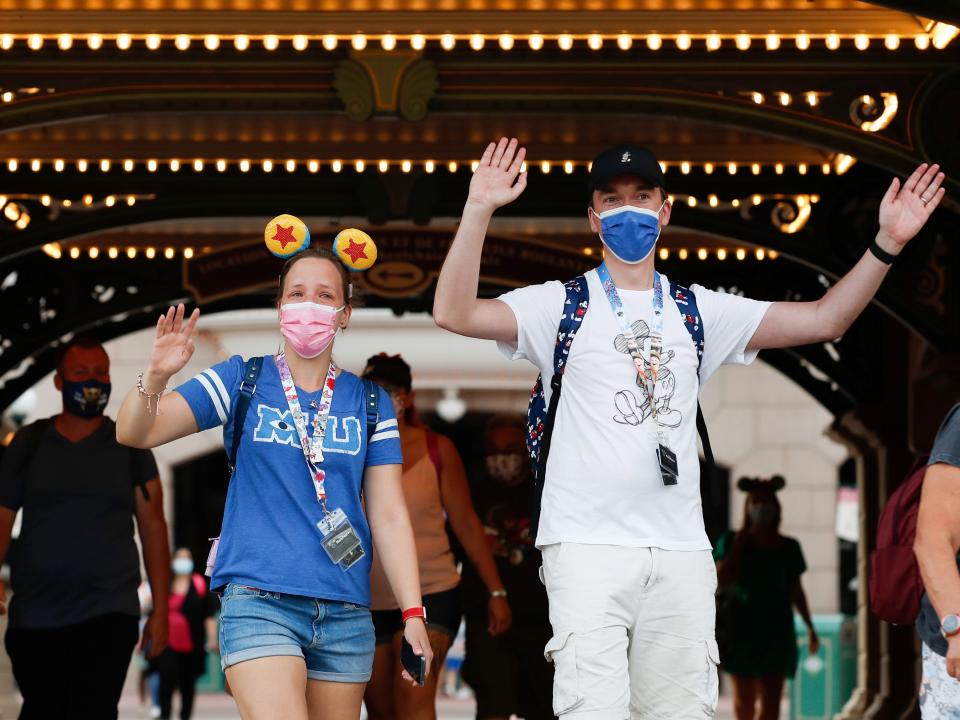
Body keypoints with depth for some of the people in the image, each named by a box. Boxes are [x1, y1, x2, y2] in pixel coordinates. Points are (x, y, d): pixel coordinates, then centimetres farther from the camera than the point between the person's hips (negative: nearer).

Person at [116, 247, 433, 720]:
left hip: (346, 612, 3)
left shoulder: (369, 403, 9)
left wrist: (413, 613, -3)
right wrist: (156, 377, -22)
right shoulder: (242, 380, 5)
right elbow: (134, 433, -1)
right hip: (259, 601, -3)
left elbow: (389, 515, 6)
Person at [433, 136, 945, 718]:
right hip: (587, 545, -4)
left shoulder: (698, 312, 15)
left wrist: (888, 244, -1)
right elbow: (455, 314, -9)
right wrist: (479, 209, -20)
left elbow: (823, 320, 12)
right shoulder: (563, 306, 5)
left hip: (682, 551, 4)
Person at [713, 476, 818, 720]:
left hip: (777, 632, 1)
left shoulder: (788, 547, 7)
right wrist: (739, 543, -7)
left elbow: (796, 591, 13)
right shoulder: (731, 541, 3)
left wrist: (810, 628, 11)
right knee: (744, 698, 6)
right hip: (742, 631, 0)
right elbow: (723, 581, -8)